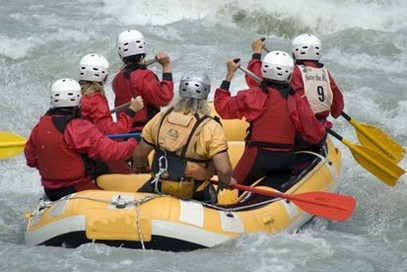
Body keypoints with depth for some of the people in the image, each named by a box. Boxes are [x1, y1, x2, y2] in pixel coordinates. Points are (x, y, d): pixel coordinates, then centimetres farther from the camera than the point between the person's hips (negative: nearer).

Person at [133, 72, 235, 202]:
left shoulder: (160, 118, -7)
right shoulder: (211, 128, -20)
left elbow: (139, 154, 2)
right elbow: (224, 170, -25)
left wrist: (139, 167, 25)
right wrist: (226, 182, -3)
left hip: (160, 187, 3)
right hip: (195, 195, -3)